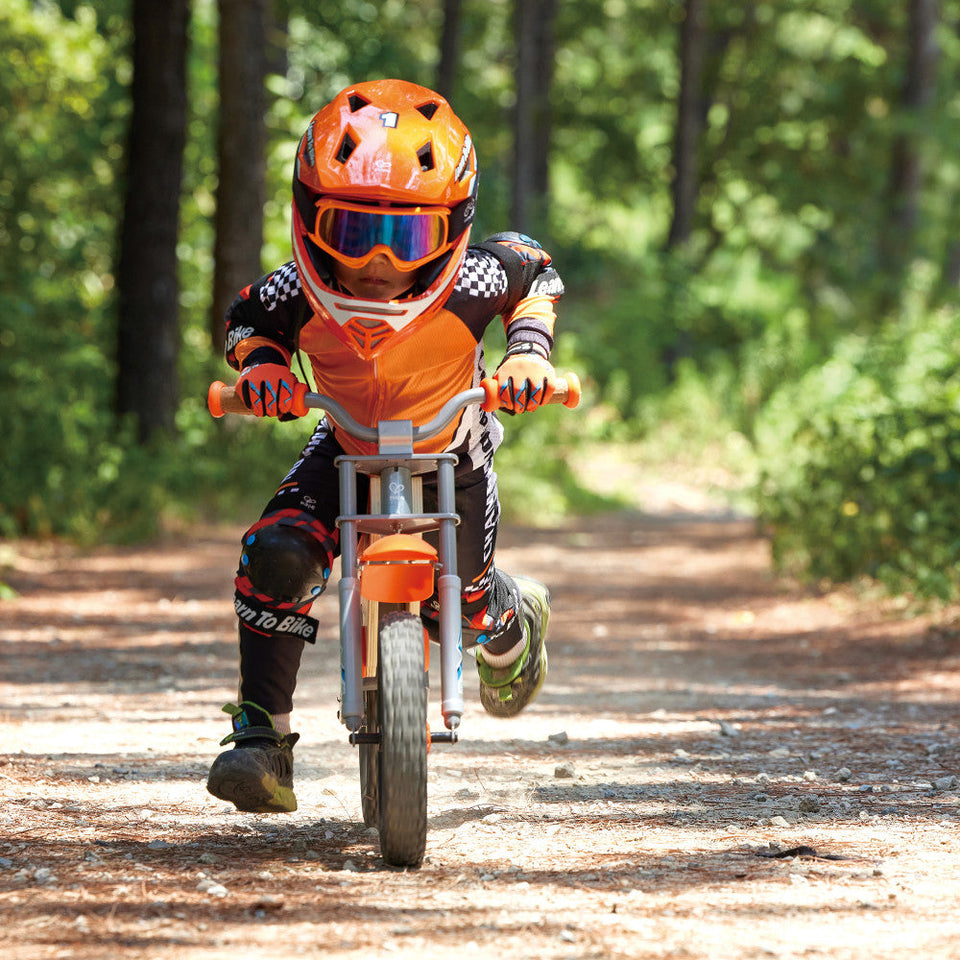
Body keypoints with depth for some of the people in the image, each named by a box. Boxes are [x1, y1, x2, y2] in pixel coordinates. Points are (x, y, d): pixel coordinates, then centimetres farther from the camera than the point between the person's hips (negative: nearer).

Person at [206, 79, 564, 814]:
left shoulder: (469, 286, -32)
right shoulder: (300, 293, -29)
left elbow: (535, 271, -8)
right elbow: (247, 318, -4)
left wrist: (529, 352, -22)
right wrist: (261, 365, -25)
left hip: (450, 454, 0)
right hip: (347, 451, 0)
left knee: (459, 599, 6)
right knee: (276, 555, -24)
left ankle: (515, 621, 49)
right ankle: (263, 740, -18)